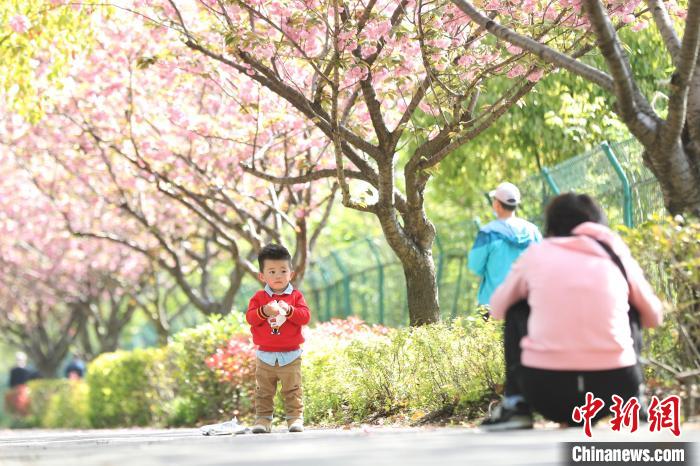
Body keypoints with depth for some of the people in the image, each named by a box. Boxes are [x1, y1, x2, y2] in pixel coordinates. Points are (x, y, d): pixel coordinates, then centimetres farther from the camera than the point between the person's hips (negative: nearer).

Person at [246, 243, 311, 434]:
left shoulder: (296, 296, 0)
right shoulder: (259, 297, 1)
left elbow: (305, 316, -9)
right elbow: (250, 317, -9)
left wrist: (289, 310, -25)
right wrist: (264, 311, -26)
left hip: (290, 355, -1)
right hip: (265, 355, 1)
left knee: (292, 390, 3)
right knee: (264, 392, 6)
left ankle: (295, 417, 8)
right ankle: (263, 419, 11)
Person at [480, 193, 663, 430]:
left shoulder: (537, 253, 11)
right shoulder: (616, 253, 12)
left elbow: (497, 308, 26)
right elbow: (654, 316, 25)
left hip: (547, 394, -1)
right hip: (615, 390, 1)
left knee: (516, 311, 26)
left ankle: (516, 406, 14)